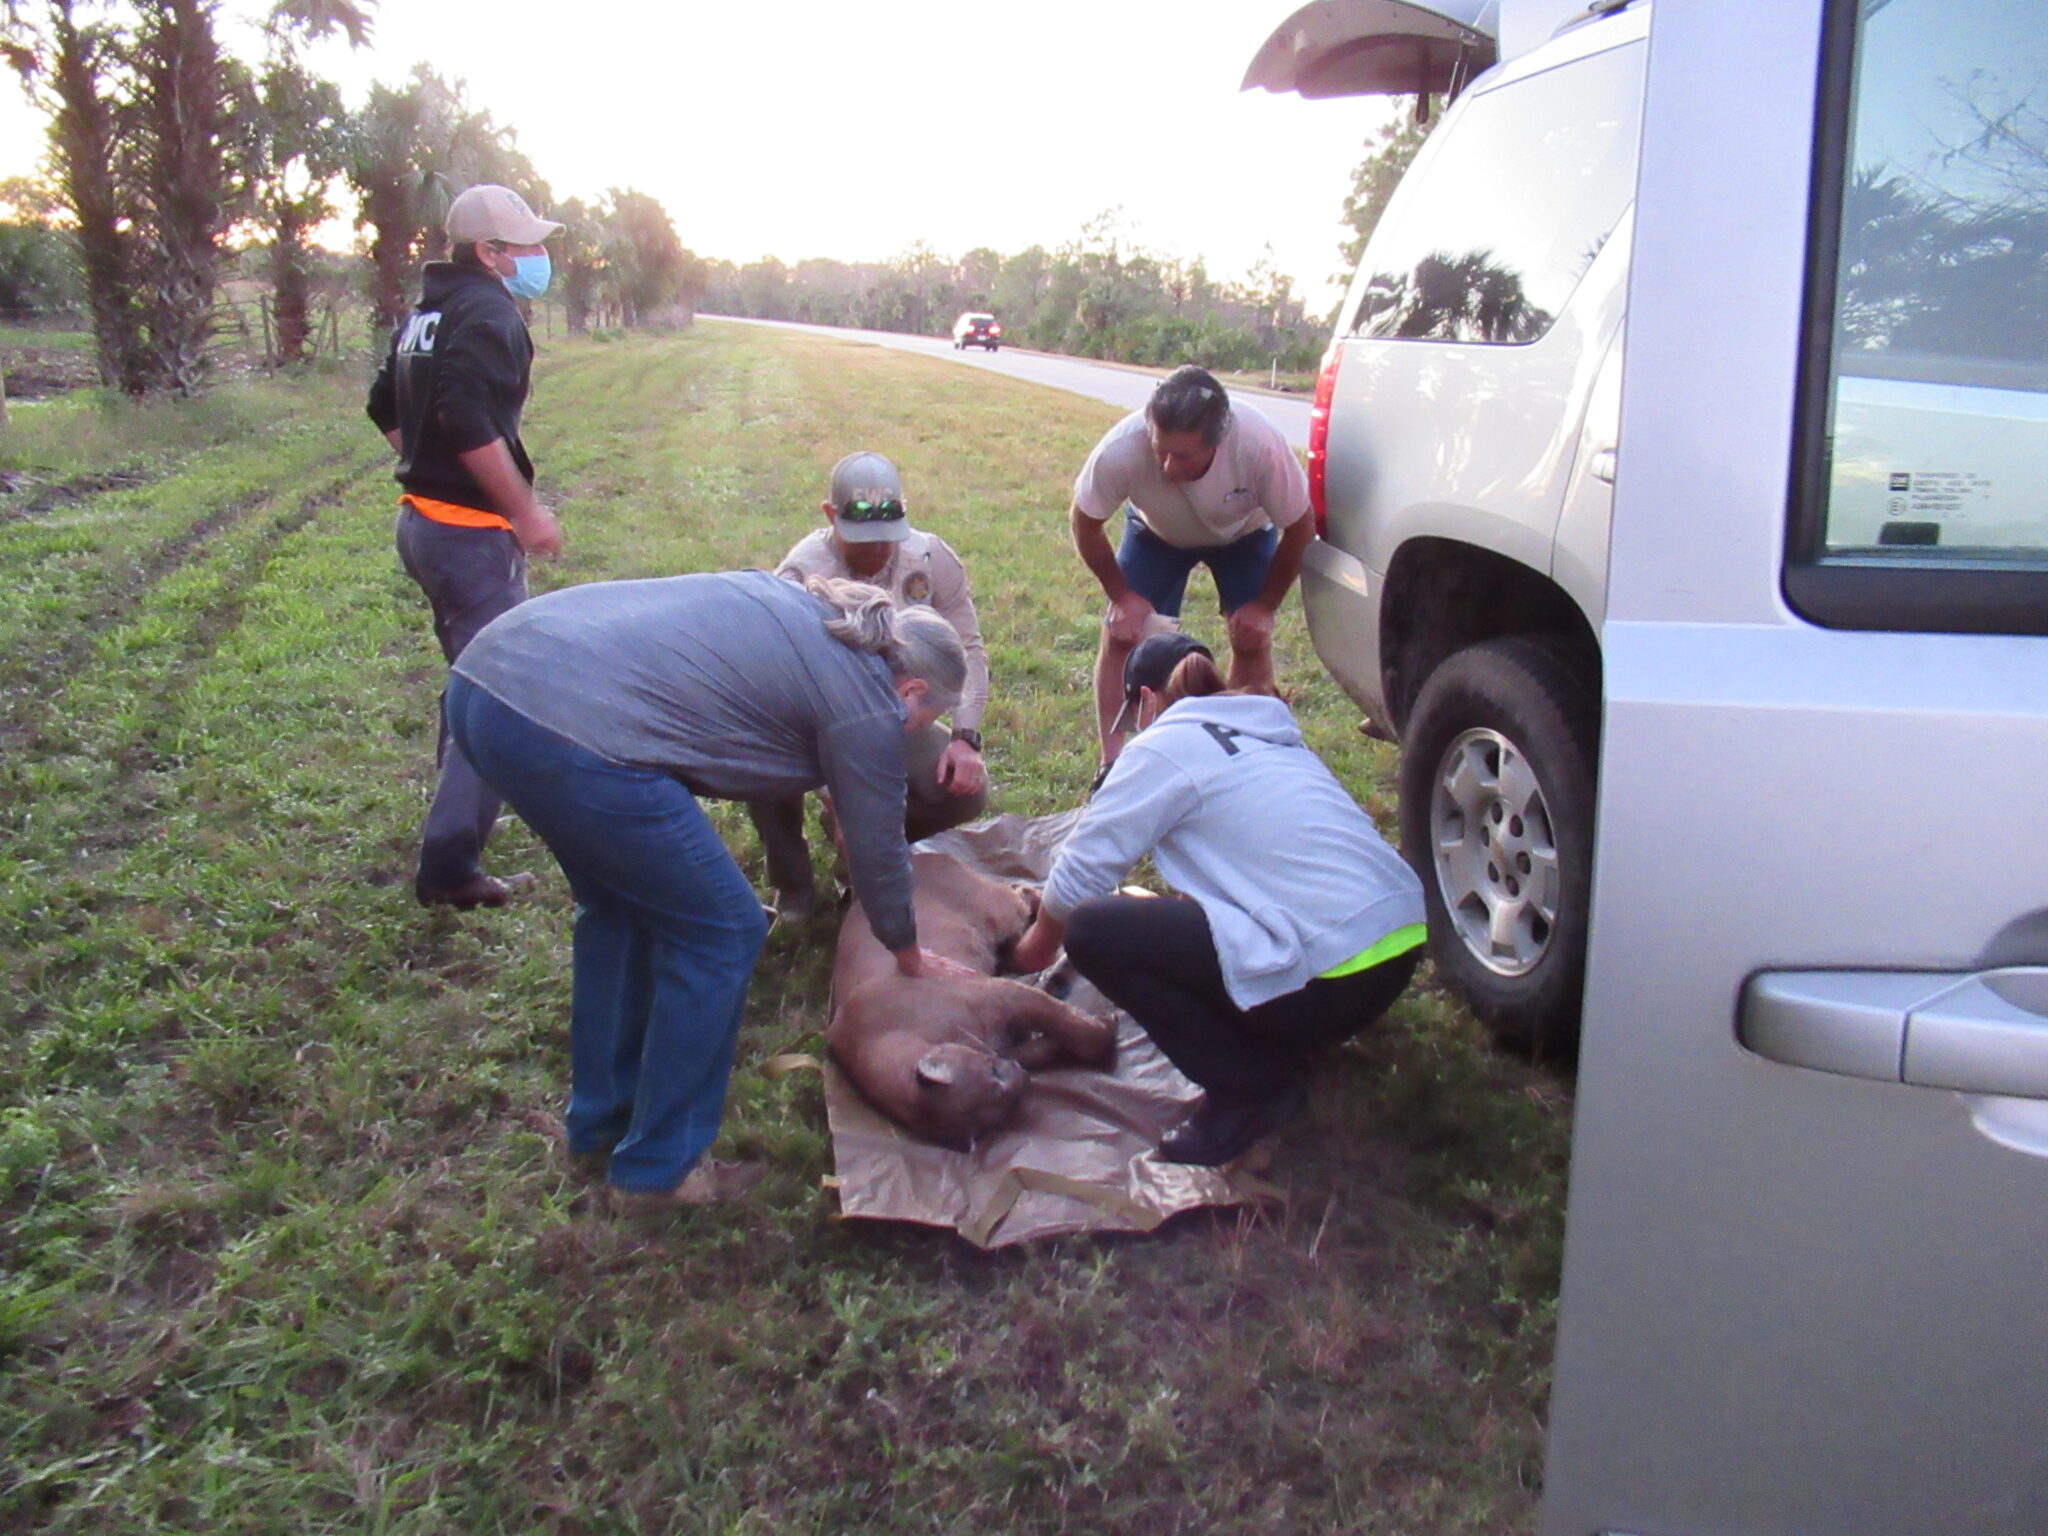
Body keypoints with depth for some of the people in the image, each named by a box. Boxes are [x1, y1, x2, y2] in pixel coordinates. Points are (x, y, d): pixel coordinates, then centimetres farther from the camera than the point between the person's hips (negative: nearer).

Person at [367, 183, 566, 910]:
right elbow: (471, 423, -27)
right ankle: (449, 865, -6)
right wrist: (526, 511, -19)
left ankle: (464, 810, 41)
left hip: (423, 518, 10)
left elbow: (387, 407, 22)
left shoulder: (427, 311, 15)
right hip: (471, 532, -10)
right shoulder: (489, 313, -15)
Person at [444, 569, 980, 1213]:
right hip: (576, 734, -10)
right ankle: (658, 1171, 20)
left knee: (621, 906, 27)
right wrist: (912, 959, 30)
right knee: (721, 935, 8)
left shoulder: (790, 599, 23)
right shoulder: (865, 705, 3)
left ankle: (599, 1129, 40)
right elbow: (877, 853, 12)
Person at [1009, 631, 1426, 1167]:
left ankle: (1251, 1087, 0)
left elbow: (1084, 868, 1)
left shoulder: (1163, 746, -2)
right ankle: (1283, 1045, 17)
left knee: (1093, 930, -6)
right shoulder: (1269, 734, 21)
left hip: (1332, 978, -9)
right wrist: (1153, 904, 46)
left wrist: (1039, 943, 20)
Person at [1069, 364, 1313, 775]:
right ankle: (1111, 765, -1)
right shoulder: (1121, 449, -40)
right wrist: (1122, 596, -17)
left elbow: (1299, 527, -22)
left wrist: (1265, 605, -17)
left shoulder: (1261, 445, -41)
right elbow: (1085, 522, -19)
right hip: (1155, 532, 1)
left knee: (1252, 639, -11)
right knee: (1121, 633, -11)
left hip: (1244, 533, 0)